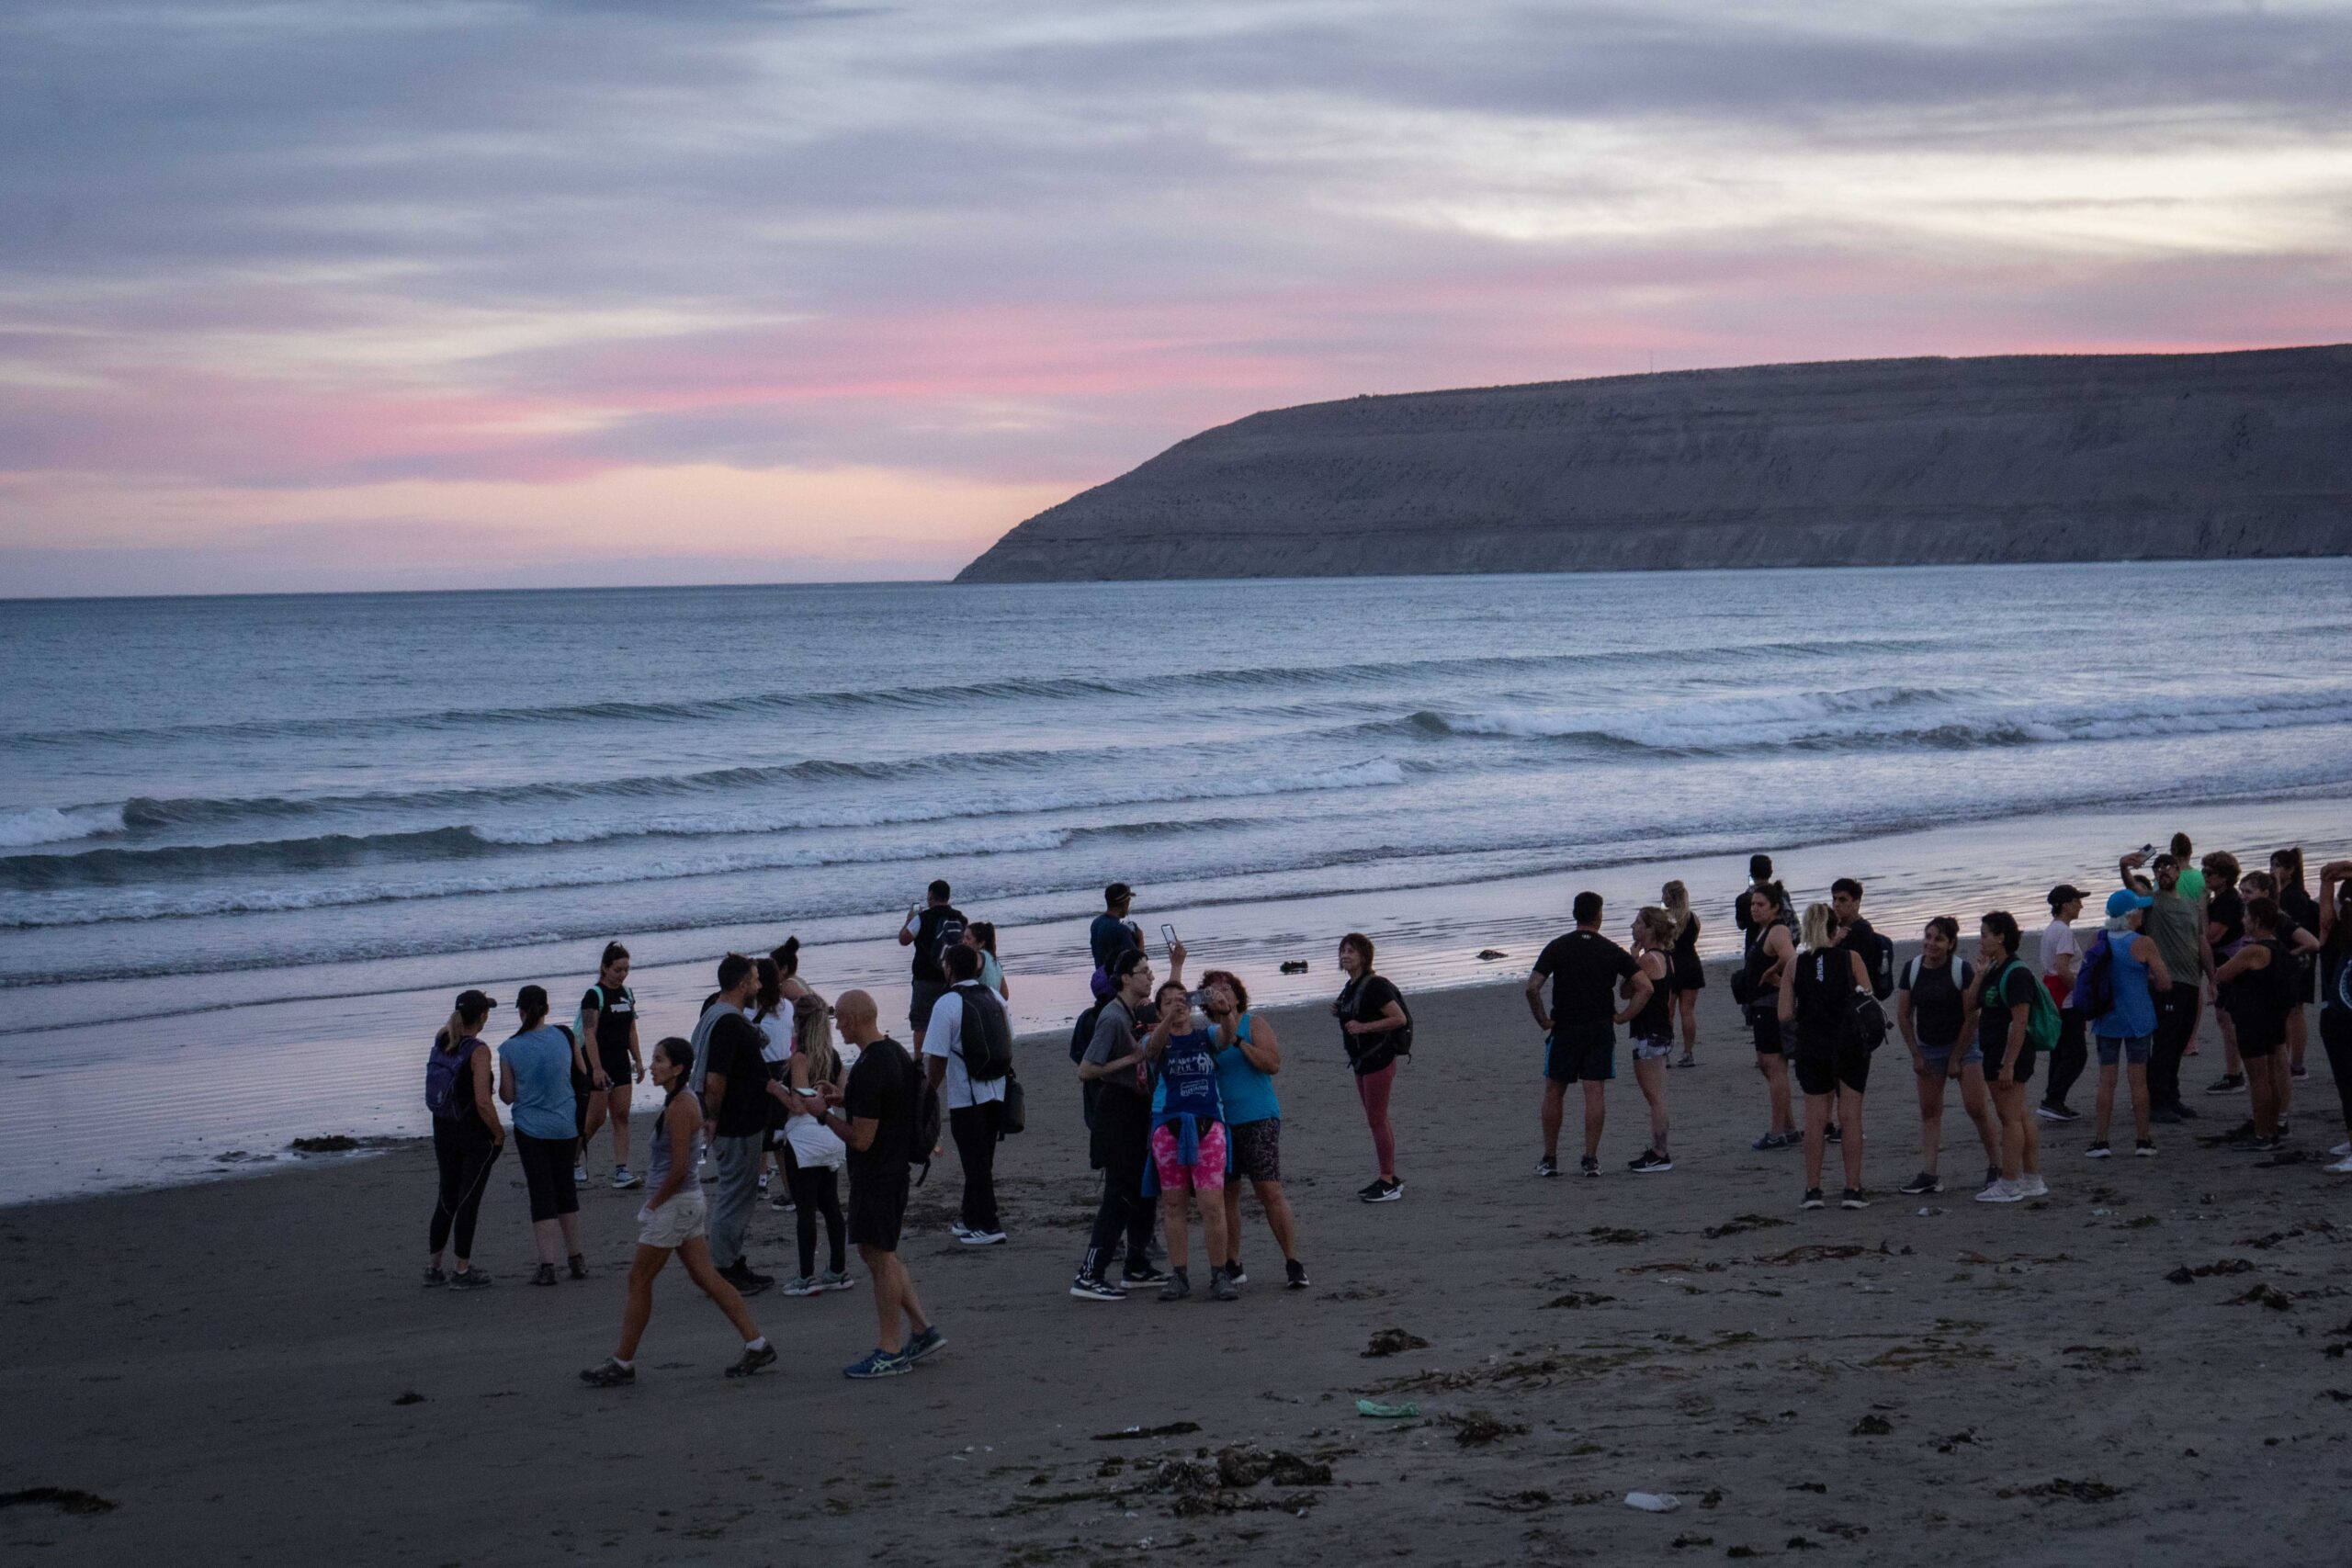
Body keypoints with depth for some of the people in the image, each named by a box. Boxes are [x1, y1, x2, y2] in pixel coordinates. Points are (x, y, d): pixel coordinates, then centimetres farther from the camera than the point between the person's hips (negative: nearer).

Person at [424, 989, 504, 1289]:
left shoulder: (441, 1042, 0)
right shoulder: (478, 1051, -19)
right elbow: (483, 1101, -23)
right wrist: (499, 1133, -11)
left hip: (443, 1130, 7)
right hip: (475, 1135, -7)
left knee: (447, 1198, 18)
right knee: (469, 1201, 2)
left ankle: (433, 1267, 22)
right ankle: (462, 1272, 7)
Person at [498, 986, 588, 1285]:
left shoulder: (510, 1049, -12)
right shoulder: (565, 1036, -5)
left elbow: (507, 1096, -5)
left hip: (530, 1128, -3)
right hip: (564, 1125, 3)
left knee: (541, 1194, 2)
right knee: (566, 1189, 17)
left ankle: (547, 1265, -3)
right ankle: (575, 1259, 24)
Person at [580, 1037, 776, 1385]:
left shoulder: (679, 1108, -19)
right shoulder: (681, 1102, 11)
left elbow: (679, 1167, -23)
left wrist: (654, 1204, -14)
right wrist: (655, 1202, 15)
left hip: (675, 1204, -10)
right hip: (686, 1202, 10)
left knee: (639, 1281, 0)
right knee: (706, 1277, 11)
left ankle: (622, 1365, 8)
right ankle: (757, 1346, 12)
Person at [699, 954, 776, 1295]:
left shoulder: (731, 1019, 11)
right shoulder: (729, 1024, -23)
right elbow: (715, 1081, -28)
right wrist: (715, 1120, -15)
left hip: (742, 1124, 11)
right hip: (737, 1129, -11)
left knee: (739, 1194, 18)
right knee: (733, 1196, -2)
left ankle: (734, 1263, 27)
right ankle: (723, 1270, 5)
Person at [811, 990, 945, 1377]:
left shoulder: (869, 1070, -24)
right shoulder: (896, 1052, 8)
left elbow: (861, 1139, -23)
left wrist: (826, 1113, -9)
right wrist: (844, 1100, 13)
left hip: (876, 1177, -10)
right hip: (895, 1167, 10)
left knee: (880, 1258, 0)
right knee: (880, 1254, 19)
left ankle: (890, 1352, 7)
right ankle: (923, 1330, 21)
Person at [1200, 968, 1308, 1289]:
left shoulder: (1254, 1025, 1)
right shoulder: (1206, 1033, 10)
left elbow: (1273, 1064, -11)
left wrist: (1238, 1041, -18)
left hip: (1258, 1120, -4)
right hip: (1219, 1122, 4)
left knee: (1270, 1190, -9)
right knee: (1227, 1193, 7)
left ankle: (1293, 1263, -5)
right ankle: (1232, 1264, 17)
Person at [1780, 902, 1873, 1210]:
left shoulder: (1794, 966, -2)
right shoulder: (1851, 959, -5)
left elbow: (1785, 1014, -5)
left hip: (1811, 1047, 1)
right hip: (1849, 1045, -1)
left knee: (1815, 1118, 8)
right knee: (1850, 1117, 5)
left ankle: (1813, 1188, 8)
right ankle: (1853, 1189, 4)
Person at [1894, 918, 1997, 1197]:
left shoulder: (1962, 969, -13)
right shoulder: (1912, 969, -2)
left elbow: (1971, 1017, -11)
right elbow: (1903, 1015, 4)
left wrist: (1956, 1059, -10)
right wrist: (1916, 1055, 1)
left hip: (1964, 1045, -4)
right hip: (1928, 1048, 4)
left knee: (1976, 1108, -10)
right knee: (1929, 1112, 4)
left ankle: (1996, 1168, 2)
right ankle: (1929, 1176, 5)